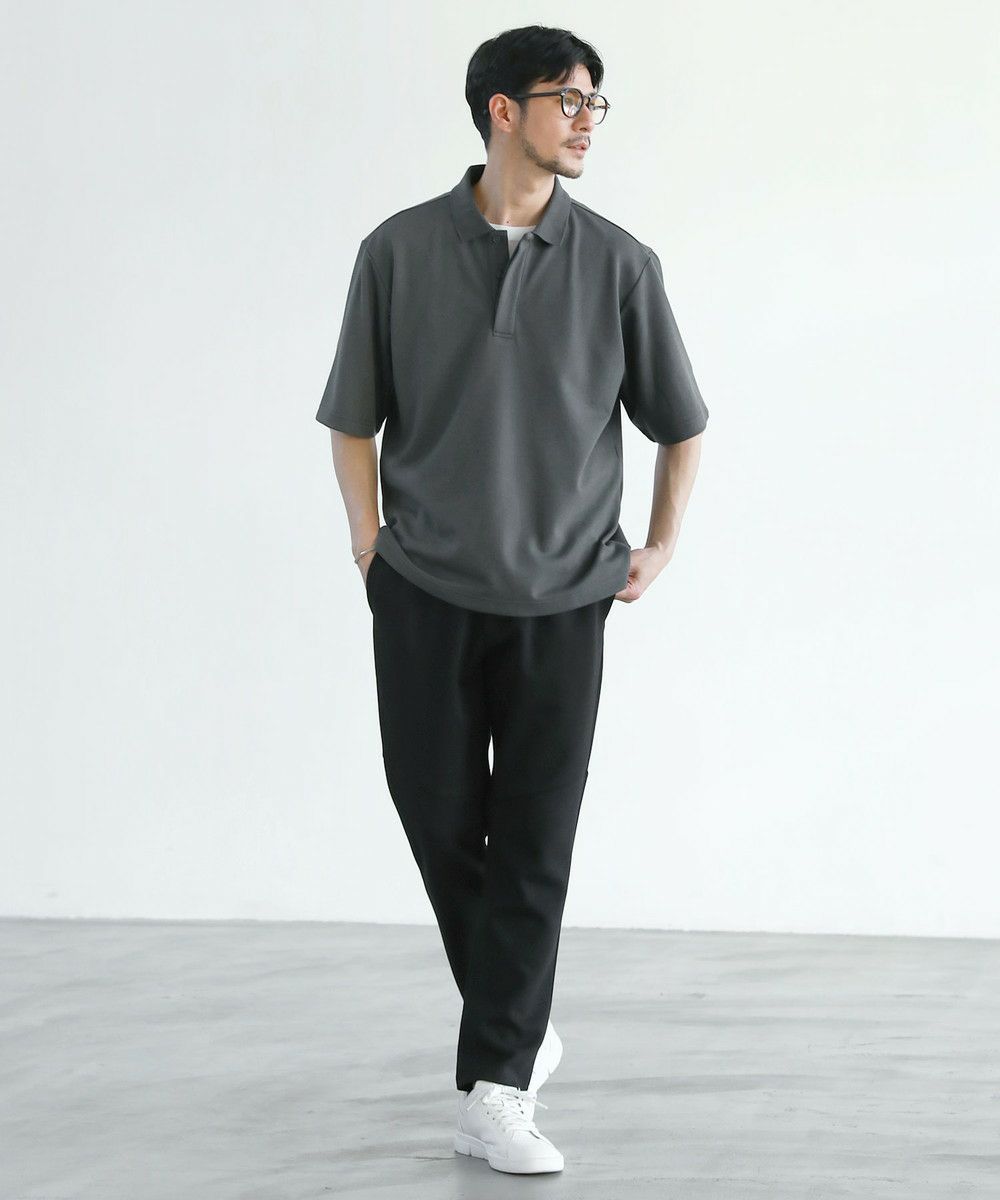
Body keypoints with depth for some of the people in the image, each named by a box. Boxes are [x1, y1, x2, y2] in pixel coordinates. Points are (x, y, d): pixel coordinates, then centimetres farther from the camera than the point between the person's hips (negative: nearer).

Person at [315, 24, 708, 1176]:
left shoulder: (617, 263, 0)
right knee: (441, 824, 7)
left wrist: (659, 547, 9)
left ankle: (495, 1090, 2)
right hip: (425, 597, 0)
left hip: (562, 601, 0)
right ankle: (518, 1025, 29)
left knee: (533, 848, -3)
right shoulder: (399, 252, -1)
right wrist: (372, 548, 0)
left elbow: (679, 422, 12)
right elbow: (353, 419, 6)